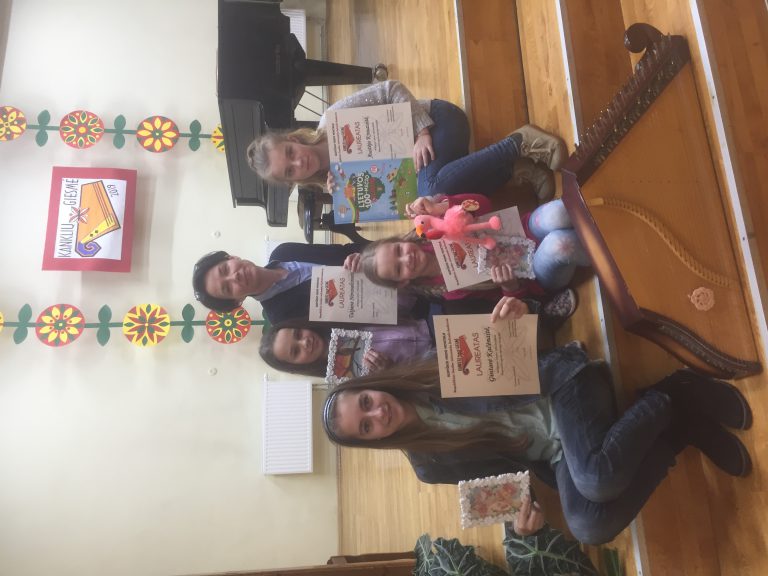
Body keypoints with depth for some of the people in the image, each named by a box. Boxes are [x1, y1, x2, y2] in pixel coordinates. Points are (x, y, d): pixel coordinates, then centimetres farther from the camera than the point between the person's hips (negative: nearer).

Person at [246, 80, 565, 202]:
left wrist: (422, 131, -24)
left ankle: (519, 143, -20)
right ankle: (518, 169, -8)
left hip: (436, 120, -7)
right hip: (417, 149, 7)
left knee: (432, 190, -35)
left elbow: (391, 89, -14)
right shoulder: (332, 174, 4)